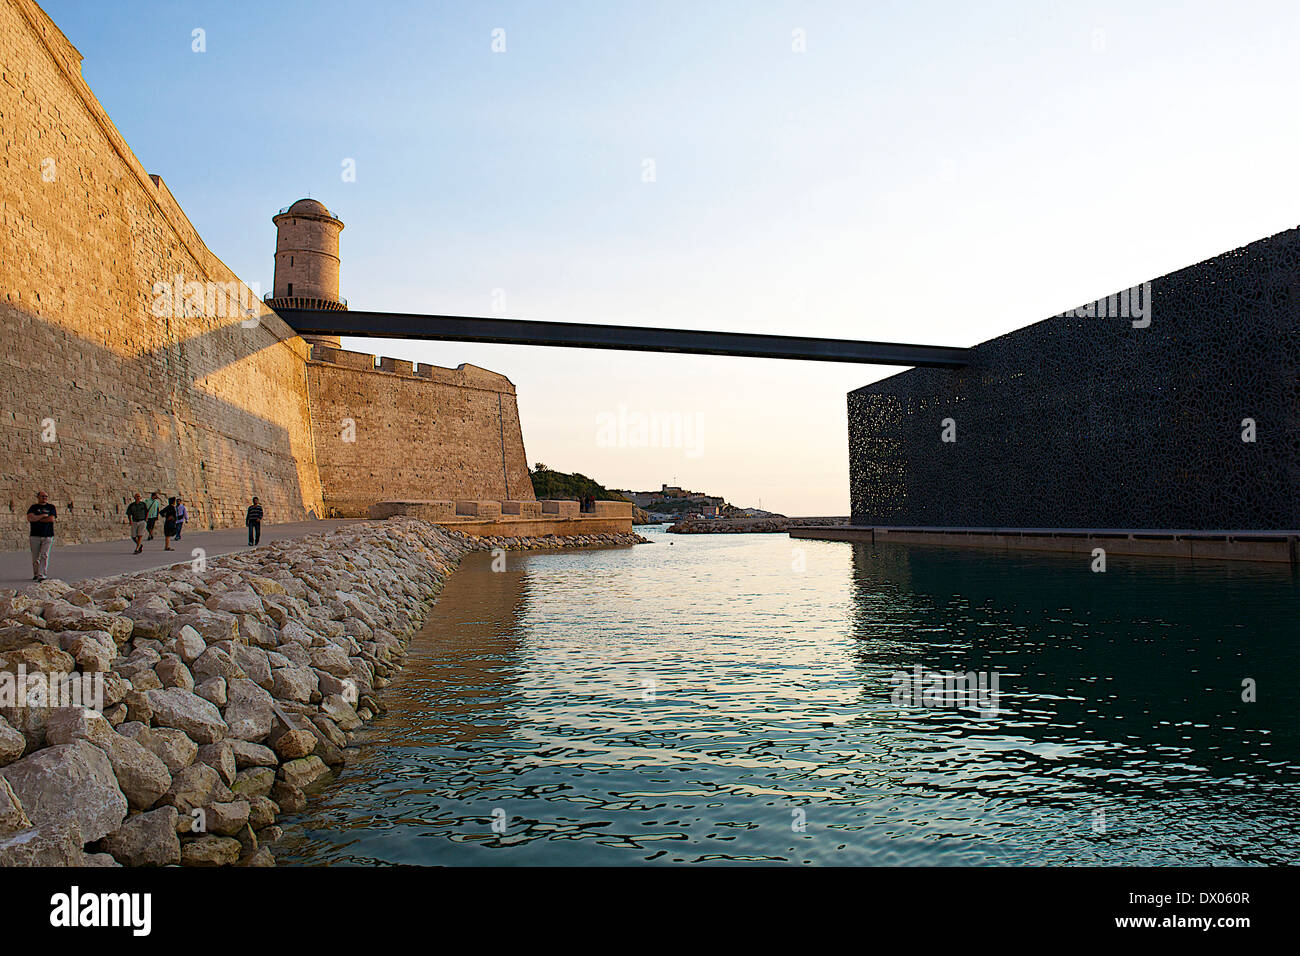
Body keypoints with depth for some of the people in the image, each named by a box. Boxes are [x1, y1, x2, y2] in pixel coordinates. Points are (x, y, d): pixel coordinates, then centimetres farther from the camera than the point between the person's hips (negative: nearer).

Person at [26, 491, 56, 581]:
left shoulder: (51, 507, 10)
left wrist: (37, 519, -4)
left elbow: (51, 519, -6)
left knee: (44, 556, -10)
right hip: (35, 536, 1)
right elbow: (30, 518, -9)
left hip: (48, 536, -1)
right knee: (35, 557, 4)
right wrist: (43, 515, -8)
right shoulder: (33, 507, 10)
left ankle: (41, 575, -14)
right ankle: (36, 574, 20)